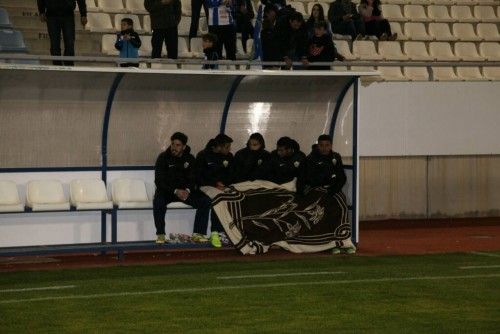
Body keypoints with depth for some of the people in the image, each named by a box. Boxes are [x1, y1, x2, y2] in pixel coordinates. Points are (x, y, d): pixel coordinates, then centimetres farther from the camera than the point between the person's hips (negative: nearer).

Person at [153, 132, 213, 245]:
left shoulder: (190, 159, 3)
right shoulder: (163, 157, -7)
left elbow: (193, 179, 2)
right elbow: (159, 181, -13)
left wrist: (188, 190, -23)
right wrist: (175, 191, -27)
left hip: (185, 190, 3)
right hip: (167, 190, -3)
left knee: (206, 201, -20)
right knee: (158, 202, -37)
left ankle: (198, 234, -16)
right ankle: (160, 235, -24)